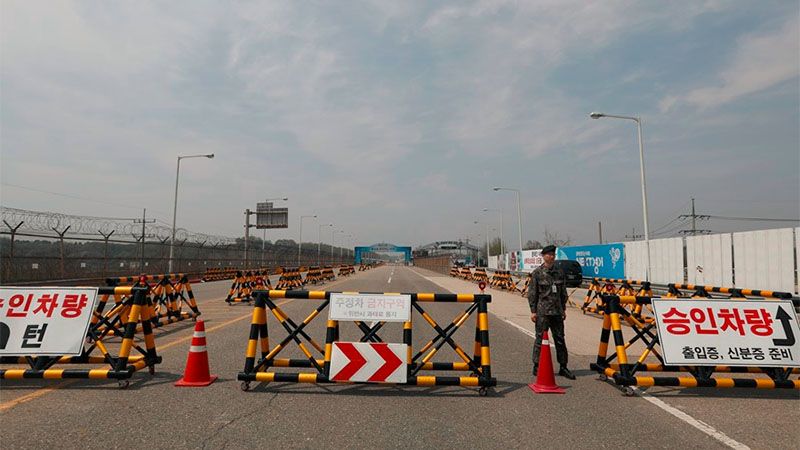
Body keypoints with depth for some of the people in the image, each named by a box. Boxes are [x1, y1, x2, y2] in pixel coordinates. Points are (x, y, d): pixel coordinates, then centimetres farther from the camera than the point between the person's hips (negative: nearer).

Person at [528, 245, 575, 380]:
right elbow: (532, 293, -4)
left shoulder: (559, 272, 9)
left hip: (557, 311, 4)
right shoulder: (537, 273, -4)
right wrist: (533, 311, -7)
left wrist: (563, 309, 13)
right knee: (540, 339, 1)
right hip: (542, 311, -4)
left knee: (560, 339, 9)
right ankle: (537, 367, 12)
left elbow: (563, 293, 16)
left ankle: (563, 367, 19)